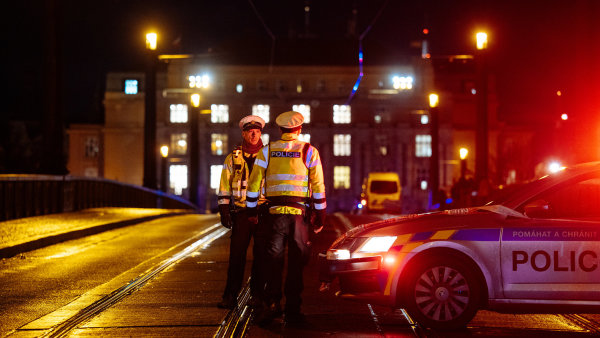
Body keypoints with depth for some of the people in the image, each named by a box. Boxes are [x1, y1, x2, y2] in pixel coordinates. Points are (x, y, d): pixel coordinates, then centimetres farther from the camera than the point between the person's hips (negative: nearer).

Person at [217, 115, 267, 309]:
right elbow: (224, 187, 9)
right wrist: (224, 212, 0)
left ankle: (257, 295, 12)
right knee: (236, 255, -3)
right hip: (240, 213, 0)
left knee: (261, 255, 3)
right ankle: (230, 296, 1)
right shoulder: (233, 158, 8)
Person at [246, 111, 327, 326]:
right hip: (300, 213, -1)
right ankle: (292, 311, 6)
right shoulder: (309, 152, 1)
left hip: (275, 212, 1)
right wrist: (320, 217, 4)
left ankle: (272, 302, -1)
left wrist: (252, 211, 14)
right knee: (296, 263, 5)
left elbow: (254, 183, 5)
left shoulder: (267, 151, 6)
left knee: (274, 261, 9)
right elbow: (318, 187, -1)